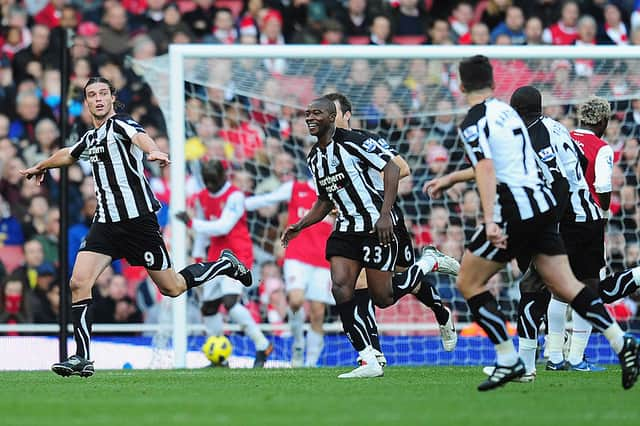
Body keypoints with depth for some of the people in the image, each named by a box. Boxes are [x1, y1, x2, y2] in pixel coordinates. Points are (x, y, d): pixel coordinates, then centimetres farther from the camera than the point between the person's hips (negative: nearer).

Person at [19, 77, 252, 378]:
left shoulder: (120, 124, -7)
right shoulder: (90, 138, 16)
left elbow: (140, 136, -33)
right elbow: (68, 155, 40)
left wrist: (153, 152, -55)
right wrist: (41, 167, 58)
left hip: (138, 218, -7)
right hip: (106, 223, 7)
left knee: (172, 288, 1)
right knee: (78, 282, -11)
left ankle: (224, 264, 28)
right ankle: (82, 359, -8)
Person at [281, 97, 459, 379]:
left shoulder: (352, 142, -14)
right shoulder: (314, 158, 11)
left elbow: (392, 169, -16)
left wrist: (385, 215, -23)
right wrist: (299, 226, 8)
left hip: (379, 226, -7)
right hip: (347, 229, 7)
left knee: (383, 298, -6)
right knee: (340, 287, -12)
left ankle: (430, 263, 20)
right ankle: (369, 363, -8)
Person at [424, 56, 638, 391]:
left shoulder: (473, 122, -7)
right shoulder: (506, 111, 18)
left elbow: (486, 169, -22)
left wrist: (490, 220, -30)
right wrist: (450, 179, 40)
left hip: (515, 210, -8)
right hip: (543, 203, 8)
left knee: (468, 283, 5)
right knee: (565, 285, 7)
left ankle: (508, 360, 0)